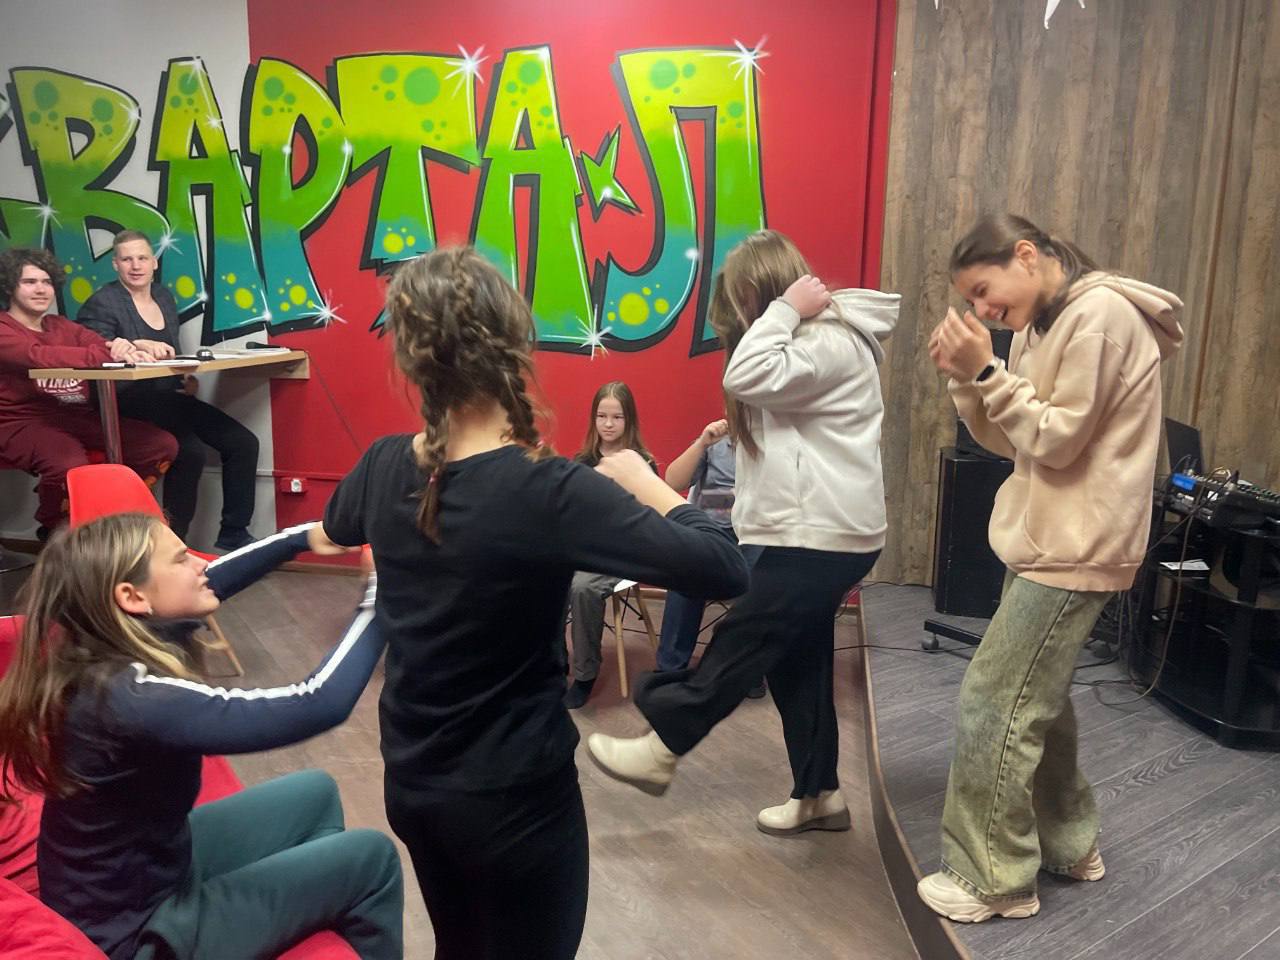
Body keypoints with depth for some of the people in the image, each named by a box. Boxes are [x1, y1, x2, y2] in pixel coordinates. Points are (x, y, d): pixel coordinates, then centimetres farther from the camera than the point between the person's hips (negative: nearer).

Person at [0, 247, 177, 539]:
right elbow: (39, 356, -24)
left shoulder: (62, 327, 19)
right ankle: (53, 534, -6)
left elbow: (105, 346, 4)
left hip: (77, 416, 7)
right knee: (69, 466, -38)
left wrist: (123, 348, -24)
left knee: (163, 445, -9)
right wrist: (108, 354, -36)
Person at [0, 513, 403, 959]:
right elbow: (317, 705, -41)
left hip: (150, 860, 9)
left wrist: (303, 537, -1)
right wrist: (379, 598, -30)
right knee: (371, 857, 1)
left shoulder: (101, 649, -10)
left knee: (315, 792, 20)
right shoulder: (132, 699, -36)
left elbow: (211, 582, 8)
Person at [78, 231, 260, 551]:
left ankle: (233, 536, 1)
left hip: (169, 397, 7)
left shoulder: (164, 296, 18)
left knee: (243, 443, -9)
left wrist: (185, 378, 6)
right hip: (130, 403, -7)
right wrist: (138, 345, -34)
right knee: (191, 450, -32)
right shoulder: (102, 303, -2)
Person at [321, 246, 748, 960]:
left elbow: (337, 527, 15)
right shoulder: (549, 491, -28)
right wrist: (642, 480, -13)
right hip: (514, 798, -5)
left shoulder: (384, 467, -8)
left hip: (412, 782, 6)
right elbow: (725, 569, -28)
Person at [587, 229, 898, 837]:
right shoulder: (810, 340, 20)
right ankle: (818, 794, 22)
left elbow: (749, 378, -27)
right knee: (797, 664, 13)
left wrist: (786, 308, -18)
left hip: (820, 539, -11)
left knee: (738, 645, -2)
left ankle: (661, 748, 10)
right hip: (811, 533, 11)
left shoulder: (832, 341, -14)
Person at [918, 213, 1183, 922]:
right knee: (1036, 698, 18)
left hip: (1074, 550, -10)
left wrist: (986, 370, -19)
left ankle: (994, 880, 8)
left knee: (993, 705, -6)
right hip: (1049, 541, 10)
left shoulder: (1100, 315, -16)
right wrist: (966, 377, -4)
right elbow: (1010, 442, 10)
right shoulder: (1048, 323, 13)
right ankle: (1068, 843, 34)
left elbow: (1056, 441, -19)